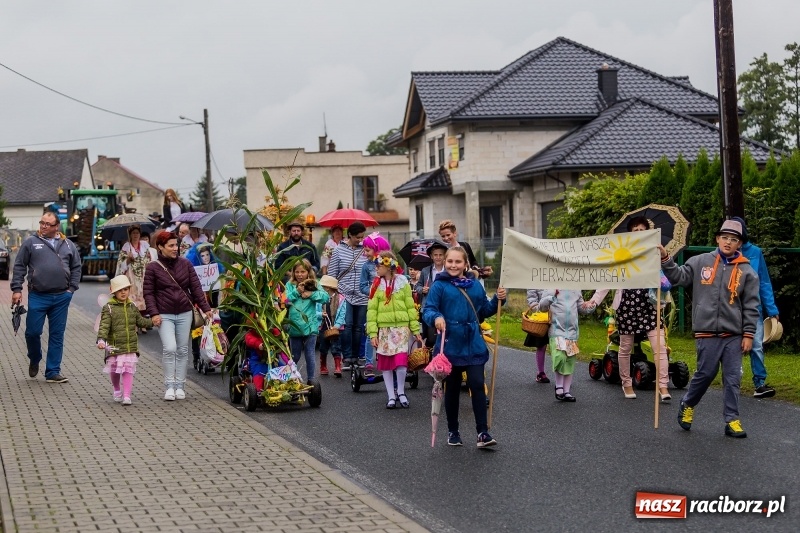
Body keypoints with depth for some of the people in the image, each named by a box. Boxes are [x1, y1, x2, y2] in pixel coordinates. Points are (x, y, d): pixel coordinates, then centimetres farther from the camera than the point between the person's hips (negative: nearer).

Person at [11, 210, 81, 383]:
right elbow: (19, 266, 3)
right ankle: (34, 361, 28)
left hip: (61, 298, 2)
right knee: (33, 332, -1)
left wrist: (72, 288, 5)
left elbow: (76, 267, 15)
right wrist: (16, 289, -3)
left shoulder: (68, 245, 10)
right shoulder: (31, 242, 3)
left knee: (57, 335, 5)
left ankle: (53, 372, 12)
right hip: (37, 296, -2)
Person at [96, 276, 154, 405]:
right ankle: (117, 390, 37)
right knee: (114, 371, 13)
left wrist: (152, 322, 13)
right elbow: (104, 326, -15)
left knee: (128, 371, -4)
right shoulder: (108, 308, -6)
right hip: (114, 346, -2)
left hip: (131, 346, 2)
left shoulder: (132, 307, 10)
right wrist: (101, 339, -29)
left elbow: (140, 321, 24)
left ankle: (127, 396, -7)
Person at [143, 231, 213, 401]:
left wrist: (205, 308, 1)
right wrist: (153, 313, -13)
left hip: (185, 313, 3)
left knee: (182, 350, 7)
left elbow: (196, 287, 7)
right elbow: (148, 292, -2)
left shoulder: (185, 264, 6)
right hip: (165, 315, -3)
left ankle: (180, 386, 17)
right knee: (169, 348, -15)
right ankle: (169, 386, -5)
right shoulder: (152, 268, -1)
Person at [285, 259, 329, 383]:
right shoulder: (290, 285, 3)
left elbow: (326, 298, -9)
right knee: (294, 356, 13)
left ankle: (311, 380, 13)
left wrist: (311, 293, -19)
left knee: (310, 355, 4)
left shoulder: (314, 285, 2)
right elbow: (285, 300, -10)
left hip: (310, 326, -1)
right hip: (294, 326, 1)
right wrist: (297, 292, -19)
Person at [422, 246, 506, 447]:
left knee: (477, 385, -7)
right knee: (452, 388, 9)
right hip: (451, 345, -2)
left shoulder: (475, 285, 8)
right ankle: (452, 431, 23)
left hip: (474, 345, 2)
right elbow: (427, 310, -10)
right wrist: (436, 317, -30)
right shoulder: (439, 285, -5)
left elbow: (484, 311, 16)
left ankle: (482, 432, -4)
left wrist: (498, 300, 0)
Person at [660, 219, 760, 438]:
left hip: (734, 335, 1)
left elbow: (751, 306, 4)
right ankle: (687, 405, 26)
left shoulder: (747, 271, 4)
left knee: (733, 378, 2)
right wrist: (665, 259, -9)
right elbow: (679, 277, 3)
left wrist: (748, 335, 0)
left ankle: (732, 420, 9)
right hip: (707, 333, -1)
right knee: (705, 374, 3)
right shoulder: (701, 262, 4)